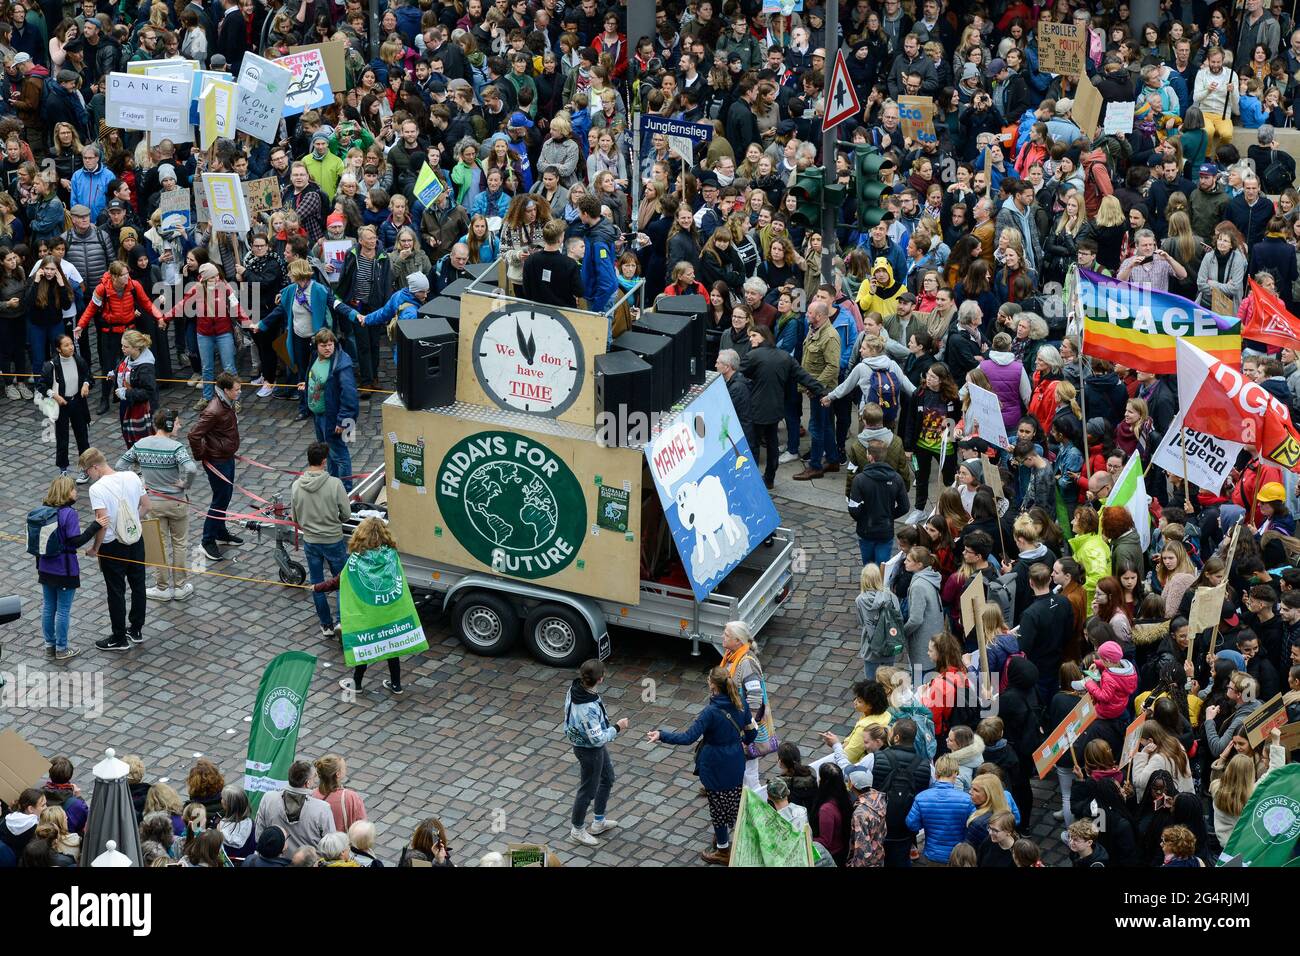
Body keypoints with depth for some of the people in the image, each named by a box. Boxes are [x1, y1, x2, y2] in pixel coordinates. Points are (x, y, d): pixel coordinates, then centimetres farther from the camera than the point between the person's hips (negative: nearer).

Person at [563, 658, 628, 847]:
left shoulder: (574, 689, -14)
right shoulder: (588, 708, -40)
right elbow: (597, 738, -33)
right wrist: (617, 728, -18)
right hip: (589, 750, -9)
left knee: (607, 778, 27)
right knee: (588, 790, 13)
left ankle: (599, 822, 44)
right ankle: (577, 830, 34)